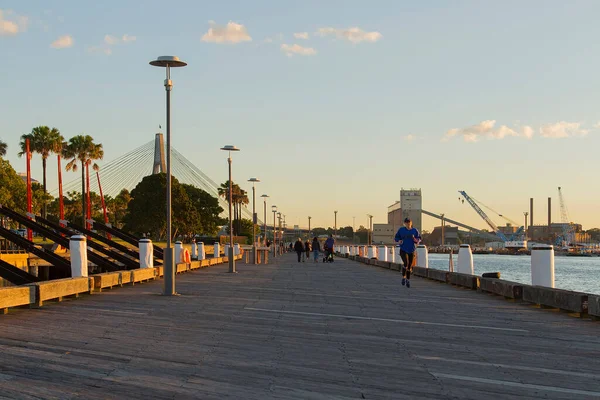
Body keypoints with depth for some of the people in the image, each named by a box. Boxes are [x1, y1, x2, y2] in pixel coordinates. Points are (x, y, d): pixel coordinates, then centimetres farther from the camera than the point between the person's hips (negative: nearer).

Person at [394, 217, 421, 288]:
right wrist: (399, 241, -14)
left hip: (411, 251, 2)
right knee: (405, 263, -23)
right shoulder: (401, 230, -3)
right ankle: (403, 277, -1)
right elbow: (396, 237, 7)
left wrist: (415, 239, -19)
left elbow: (419, 239, 3)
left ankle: (408, 280, 28)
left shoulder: (415, 230, -1)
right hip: (403, 250, -2)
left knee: (409, 266, 7)